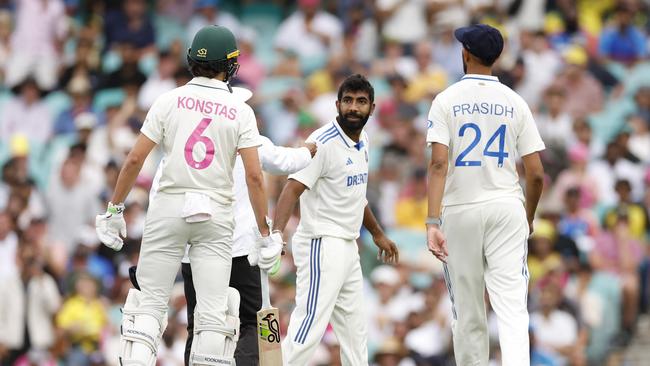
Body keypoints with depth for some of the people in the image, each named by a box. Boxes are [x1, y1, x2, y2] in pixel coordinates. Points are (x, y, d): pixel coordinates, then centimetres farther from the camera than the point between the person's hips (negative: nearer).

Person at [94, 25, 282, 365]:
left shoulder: (169, 100, -1)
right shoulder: (241, 111, 0)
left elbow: (134, 160, -3)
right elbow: (254, 176, -6)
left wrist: (114, 210, 7)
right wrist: (266, 234, 0)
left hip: (169, 208, 0)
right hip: (216, 214, 0)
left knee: (150, 304, 2)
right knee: (213, 311, 2)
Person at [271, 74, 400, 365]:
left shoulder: (362, 143, 12)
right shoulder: (323, 142, -16)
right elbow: (293, 188, -25)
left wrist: (377, 233, 36)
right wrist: (276, 234, -39)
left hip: (347, 248, 9)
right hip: (321, 245, -9)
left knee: (355, 329, 13)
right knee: (310, 325, -17)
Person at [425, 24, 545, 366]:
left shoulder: (447, 100, -2)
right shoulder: (515, 103, 4)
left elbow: (439, 164, -14)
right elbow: (536, 173, 2)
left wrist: (433, 222, -20)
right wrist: (529, 217, 19)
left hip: (460, 210, -1)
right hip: (506, 208, 1)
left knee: (467, 312, 9)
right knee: (511, 306, -8)